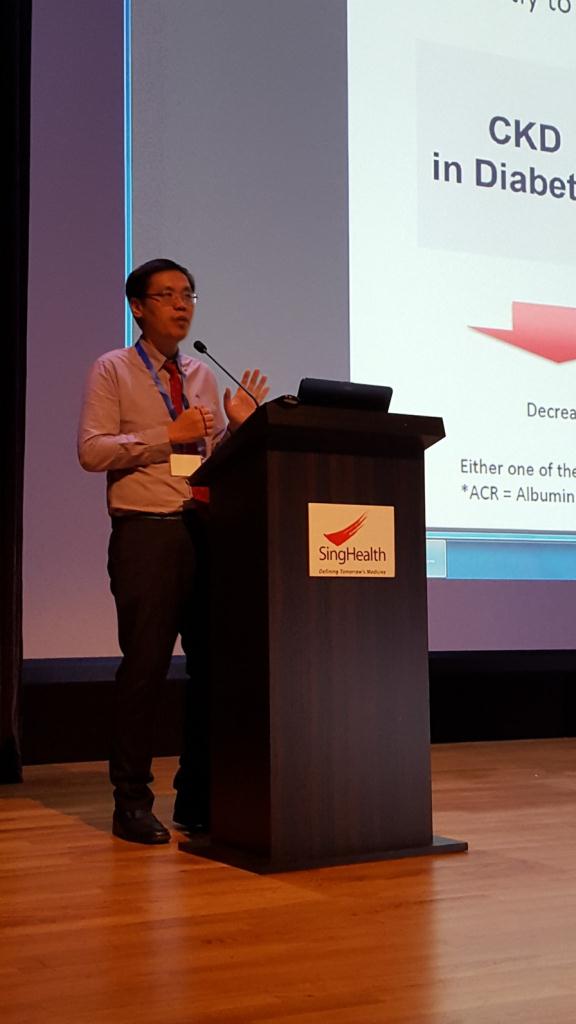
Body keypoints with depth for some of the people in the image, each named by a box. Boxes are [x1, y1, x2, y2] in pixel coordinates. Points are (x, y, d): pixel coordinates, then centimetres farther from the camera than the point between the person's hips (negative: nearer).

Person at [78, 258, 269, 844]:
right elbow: (92, 450, -8)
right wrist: (169, 434, -12)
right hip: (146, 532, -5)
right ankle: (132, 801, 7)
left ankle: (198, 799, 17)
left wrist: (236, 426, 0)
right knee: (145, 665, -5)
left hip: (207, 530, 5)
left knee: (214, 663, 5)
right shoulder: (113, 371, 4)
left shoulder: (203, 377, 18)